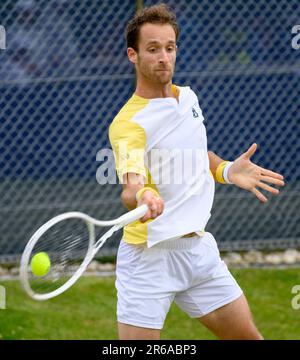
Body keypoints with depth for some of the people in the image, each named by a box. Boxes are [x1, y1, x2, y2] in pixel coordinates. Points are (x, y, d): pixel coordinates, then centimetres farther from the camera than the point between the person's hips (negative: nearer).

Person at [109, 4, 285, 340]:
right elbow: (130, 188, -33)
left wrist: (227, 170, 6)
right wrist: (142, 197, -56)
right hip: (149, 255, -7)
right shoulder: (128, 124, -17)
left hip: (199, 247, 7)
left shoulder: (188, 97, 8)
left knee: (247, 336, 11)